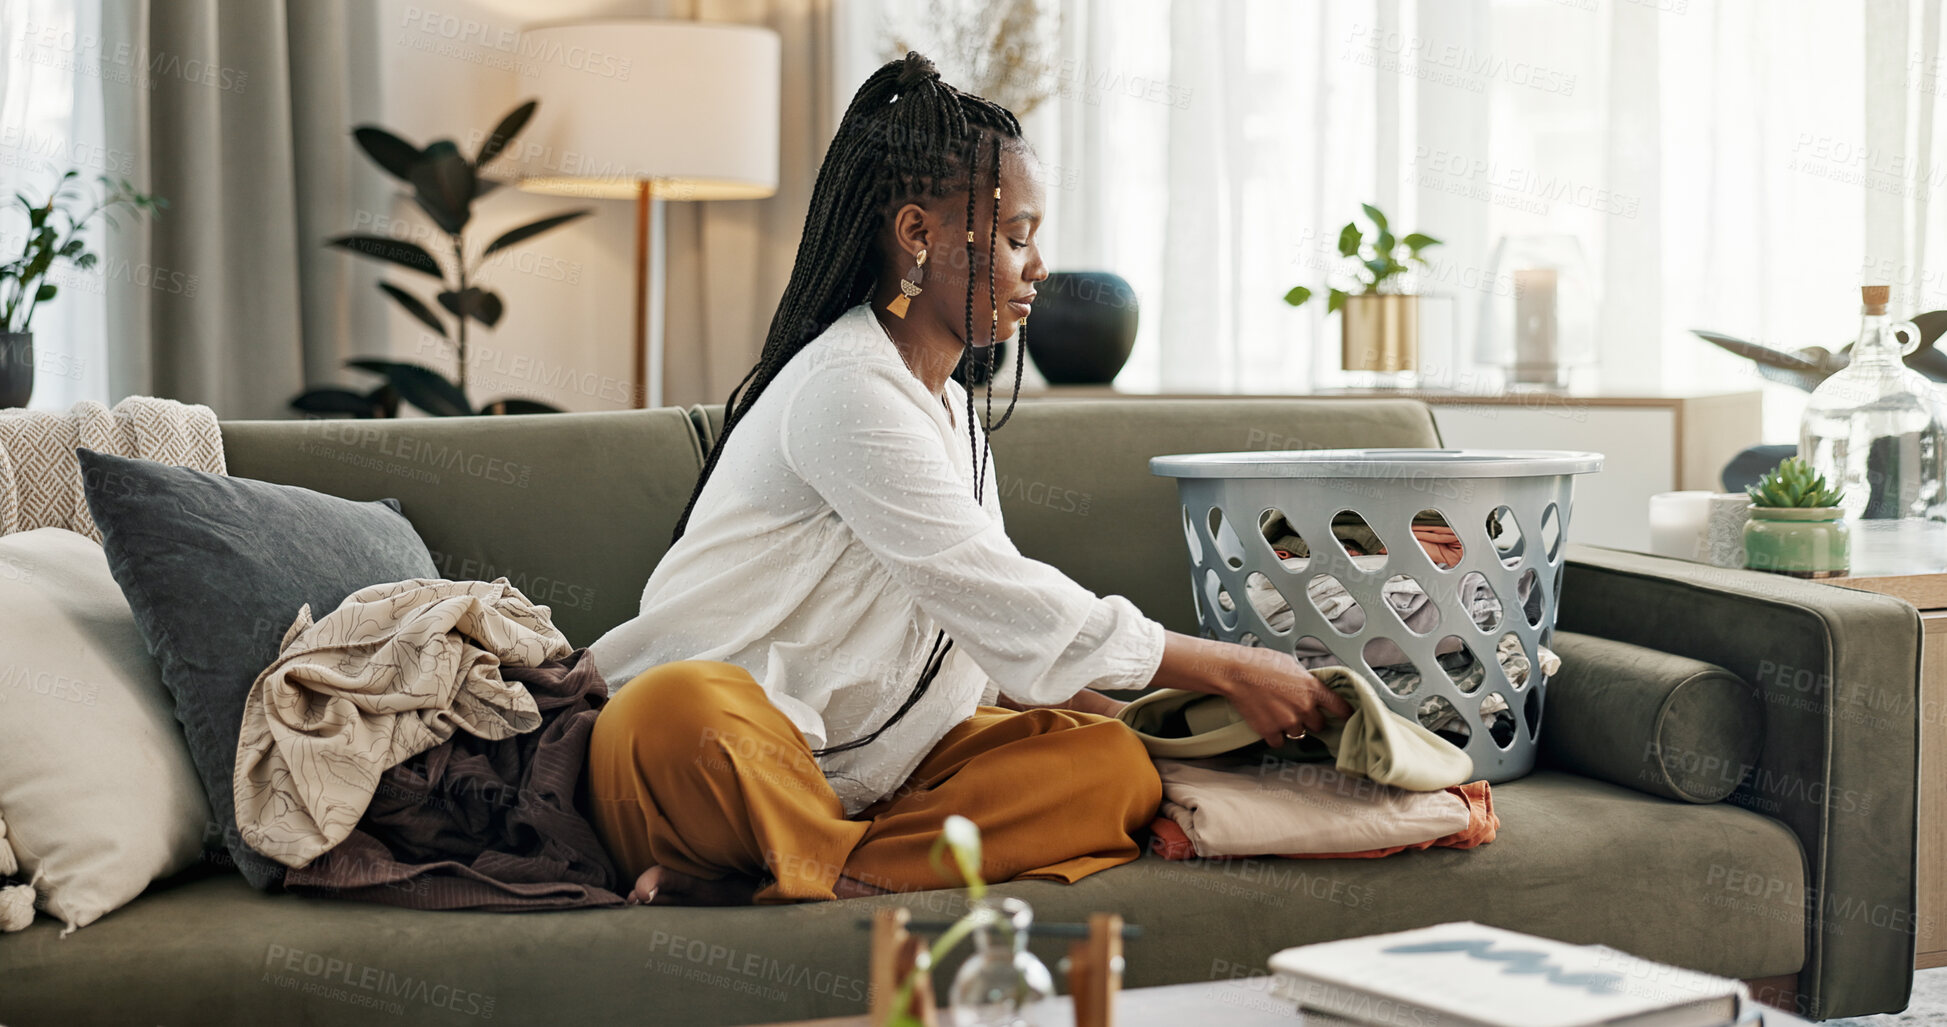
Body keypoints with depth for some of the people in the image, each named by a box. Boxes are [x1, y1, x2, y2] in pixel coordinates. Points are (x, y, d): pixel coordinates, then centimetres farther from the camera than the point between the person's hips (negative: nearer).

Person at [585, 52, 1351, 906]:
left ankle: (753, 884, -23)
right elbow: (1006, 608, -17)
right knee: (679, 708, -43)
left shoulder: (949, 408, 18)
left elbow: (996, 639, 16)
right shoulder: (846, 389, -14)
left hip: (859, 771, 10)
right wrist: (1229, 671, -11)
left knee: (1111, 764, -13)